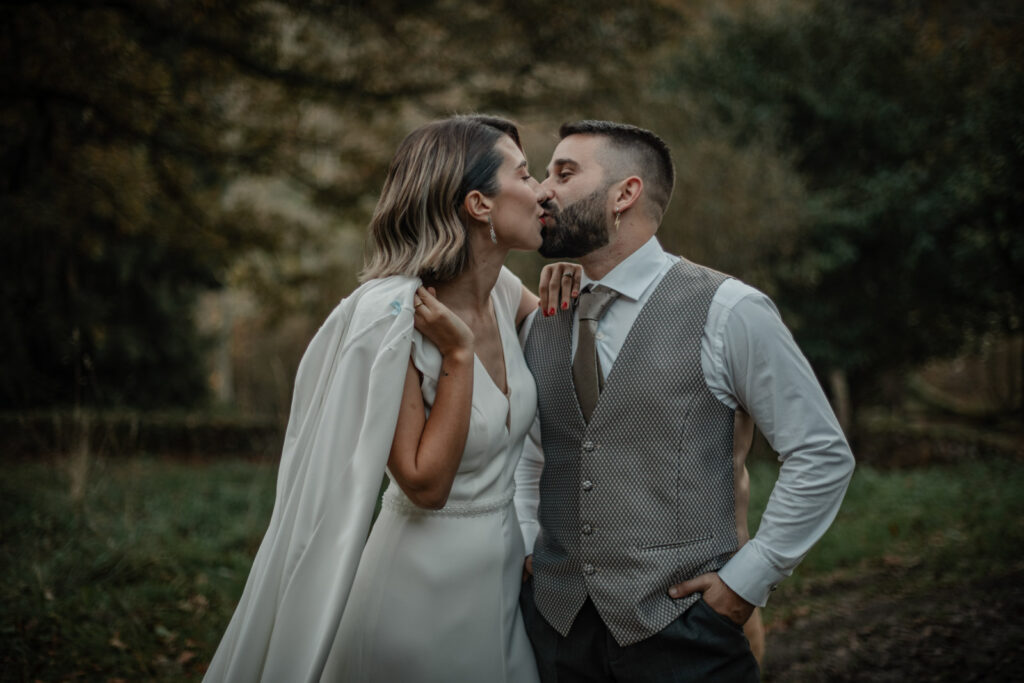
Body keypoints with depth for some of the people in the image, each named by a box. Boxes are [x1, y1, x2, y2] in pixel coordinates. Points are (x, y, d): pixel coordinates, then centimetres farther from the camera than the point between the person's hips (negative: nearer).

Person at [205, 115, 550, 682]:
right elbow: (425, 485, -20)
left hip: (501, 570, 7)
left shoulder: (502, 289, -1)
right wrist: (458, 355, -24)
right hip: (427, 589, -7)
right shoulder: (393, 314, -21)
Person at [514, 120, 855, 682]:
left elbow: (823, 456, -7)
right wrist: (522, 547, 6)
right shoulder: (542, 324, 7)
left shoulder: (728, 312, -9)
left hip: (680, 632, -4)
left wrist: (748, 579, -9)